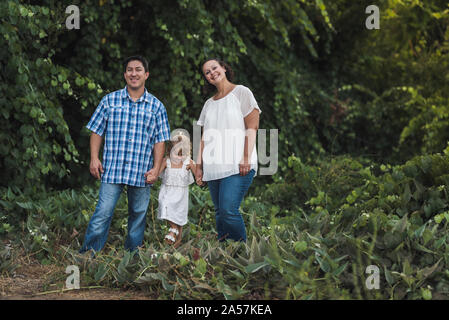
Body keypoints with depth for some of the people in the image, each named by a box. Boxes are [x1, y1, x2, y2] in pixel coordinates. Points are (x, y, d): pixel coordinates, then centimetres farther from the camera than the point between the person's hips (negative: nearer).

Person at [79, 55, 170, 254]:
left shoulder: (156, 106, 8)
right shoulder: (109, 101, 8)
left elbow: (160, 141, 8)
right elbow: (97, 132, 10)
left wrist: (156, 168, -1)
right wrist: (94, 158, -1)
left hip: (142, 173, 1)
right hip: (112, 170, -1)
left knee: (138, 215, 7)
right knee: (103, 213, -9)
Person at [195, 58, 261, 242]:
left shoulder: (241, 92, 4)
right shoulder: (209, 104, 21)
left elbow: (252, 128, -4)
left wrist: (246, 158, -14)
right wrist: (199, 166, 12)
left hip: (237, 166, -6)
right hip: (213, 168, 6)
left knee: (229, 210, -19)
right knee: (220, 213, 4)